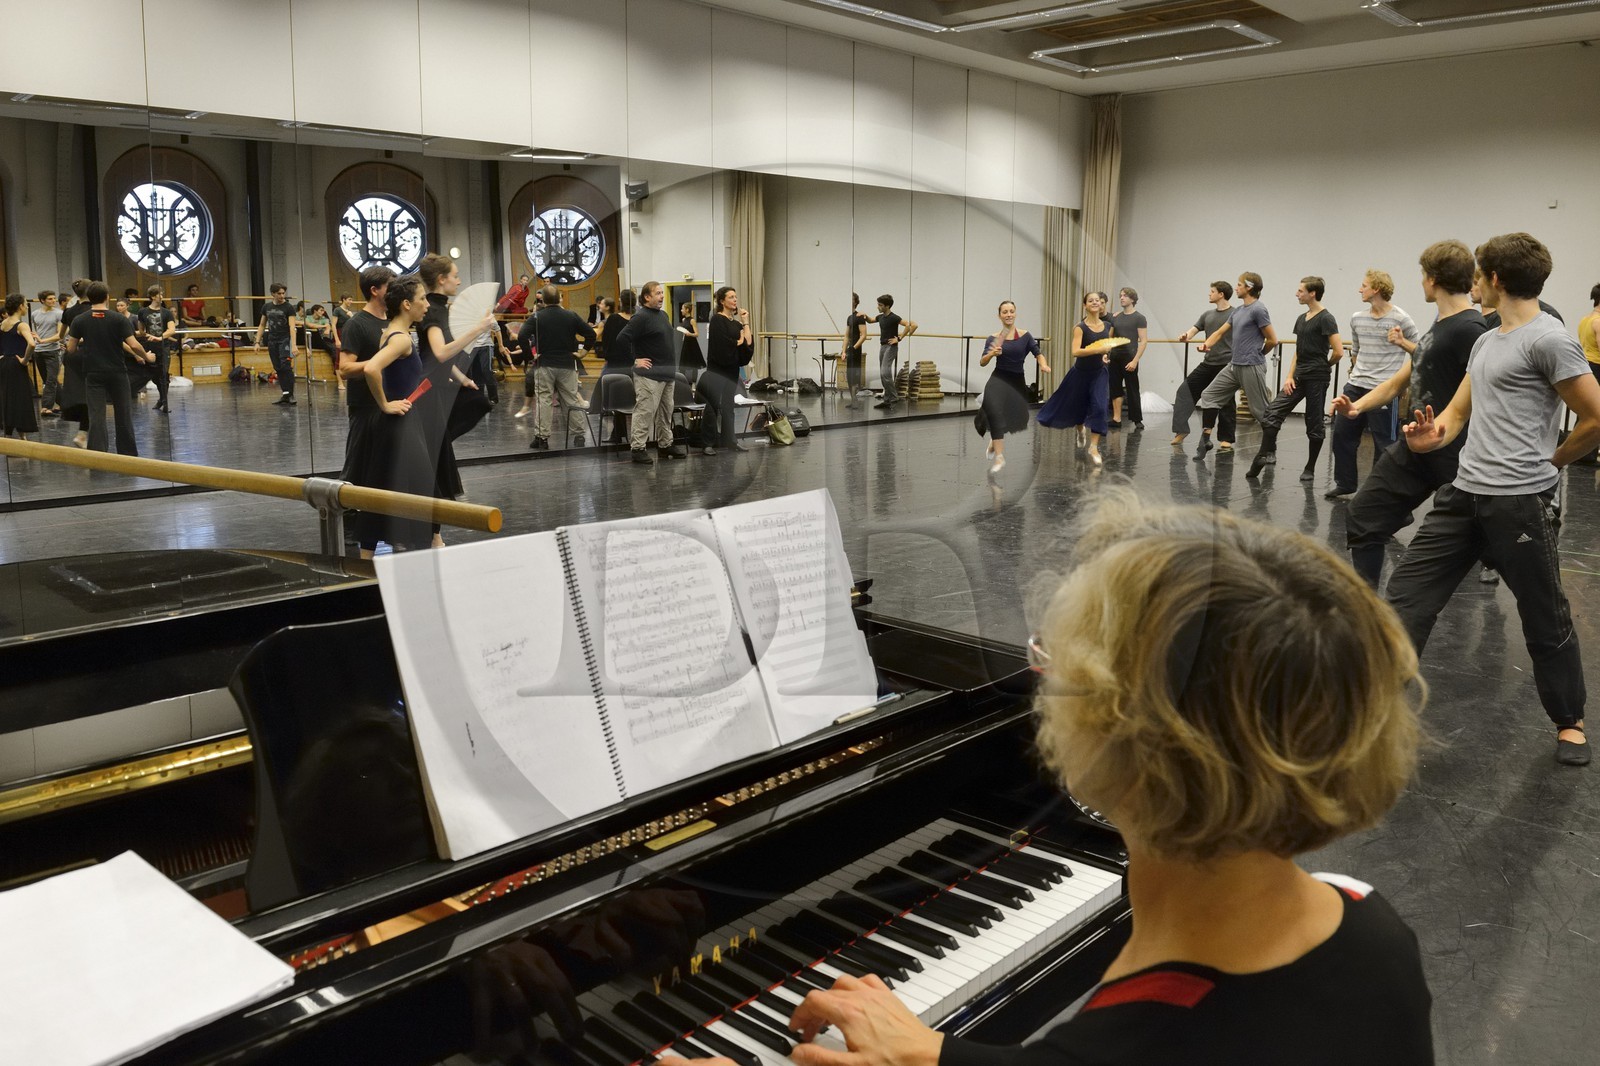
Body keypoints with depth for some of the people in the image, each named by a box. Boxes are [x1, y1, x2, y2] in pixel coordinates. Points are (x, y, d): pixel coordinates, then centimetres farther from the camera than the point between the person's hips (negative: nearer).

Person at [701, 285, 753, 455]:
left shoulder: (736, 323, 14)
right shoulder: (717, 320, -7)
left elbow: (748, 342, 3)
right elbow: (724, 345, -16)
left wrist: (745, 322, 1)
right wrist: (740, 341, -1)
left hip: (732, 369, 7)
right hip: (717, 369, -7)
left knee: (729, 407, 10)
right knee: (714, 406, -6)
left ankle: (731, 441, 13)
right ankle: (708, 443, -3)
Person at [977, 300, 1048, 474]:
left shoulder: (1025, 336, 0)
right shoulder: (993, 339, 0)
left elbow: (1038, 354, -3)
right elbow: (982, 363, -5)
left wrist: (1043, 365, -24)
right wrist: (991, 354, -25)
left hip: (1017, 381, 2)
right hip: (998, 379, -2)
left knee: (1017, 419, 8)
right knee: (995, 411, -28)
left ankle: (995, 441, 43)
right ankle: (999, 457, -26)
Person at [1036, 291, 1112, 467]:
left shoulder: (1108, 326, -2)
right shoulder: (1080, 327, -17)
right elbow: (1076, 352, -31)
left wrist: (1106, 355, -2)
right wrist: (1098, 350, -41)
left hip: (1099, 373, 2)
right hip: (1080, 373, -2)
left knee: (1100, 407, -15)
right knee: (1077, 406, 14)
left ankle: (1094, 448, -10)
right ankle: (1080, 430, 50)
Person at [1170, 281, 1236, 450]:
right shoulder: (1207, 315, 13)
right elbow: (1193, 331, 9)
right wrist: (1184, 336, -15)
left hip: (1226, 365, -6)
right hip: (1208, 363, 6)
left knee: (1225, 402, 0)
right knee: (1185, 390, 1)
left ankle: (1227, 439, 10)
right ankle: (1181, 430, 6)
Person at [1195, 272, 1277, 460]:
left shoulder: (1258, 310, -12)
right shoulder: (1237, 311, 14)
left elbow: (1272, 340, -10)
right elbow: (1221, 332, 19)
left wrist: (1256, 355, 7)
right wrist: (1206, 344, -1)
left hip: (1251, 368, -9)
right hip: (1234, 366, 9)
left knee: (1261, 409, -1)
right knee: (1208, 396, 6)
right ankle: (1205, 440, 11)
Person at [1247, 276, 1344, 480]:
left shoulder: (1326, 319, -12)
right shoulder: (1301, 319, 12)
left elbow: (1338, 352, -17)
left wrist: (1324, 366, 1)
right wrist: (1290, 376, 5)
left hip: (1316, 379, -7)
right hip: (1298, 377, 7)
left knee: (1314, 424, 3)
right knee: (1272, 412, -2)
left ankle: (1310, 468, 13)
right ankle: (1265, 455, 2)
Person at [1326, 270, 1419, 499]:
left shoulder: (1401, 319, -9)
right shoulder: (1357, 319, 9)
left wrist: (1401, 341, -14)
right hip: (1355, 386, 7)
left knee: (1384, 444, -1)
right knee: (1342, 433, 9)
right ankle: (1345, 485, 22)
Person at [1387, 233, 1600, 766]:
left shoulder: (1548, 340, -11)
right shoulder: (1485, 342, 16)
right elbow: (1458, 412, 19)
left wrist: (1546, 462, 5)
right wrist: (1432, 434, -5)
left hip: (1521, 502, -8)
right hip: (1465, 493, 8)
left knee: (1545, 619, 8)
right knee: (1407, 593, 3)